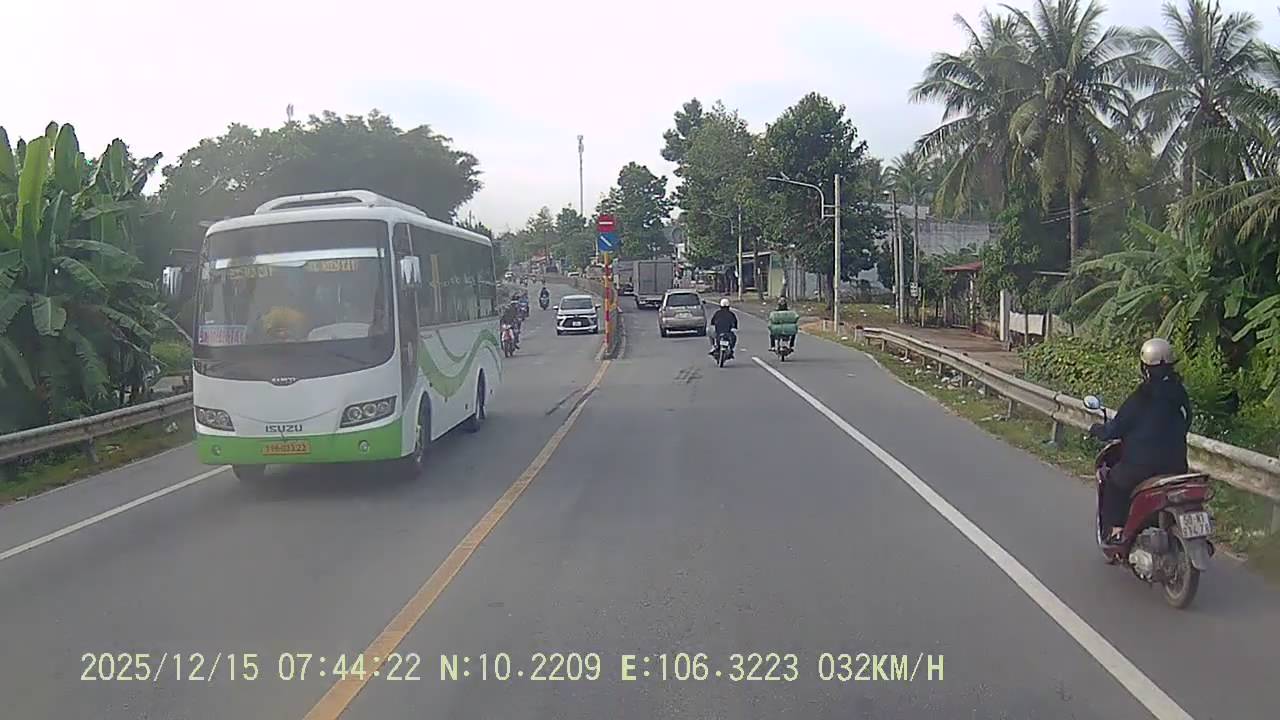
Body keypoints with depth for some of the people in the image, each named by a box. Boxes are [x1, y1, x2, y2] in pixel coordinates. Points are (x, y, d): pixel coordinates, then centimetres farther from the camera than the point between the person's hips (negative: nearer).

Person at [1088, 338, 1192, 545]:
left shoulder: (1140, 397, -15)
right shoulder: (1179, 394, 3)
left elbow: (1117, 428, -10)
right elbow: (1185, 424, 16)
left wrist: (1098, 429, 10)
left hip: (1142, 464, -6)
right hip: (1176, 464, 6)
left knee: (1113, 483, 16)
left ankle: (1115, 529, 6)